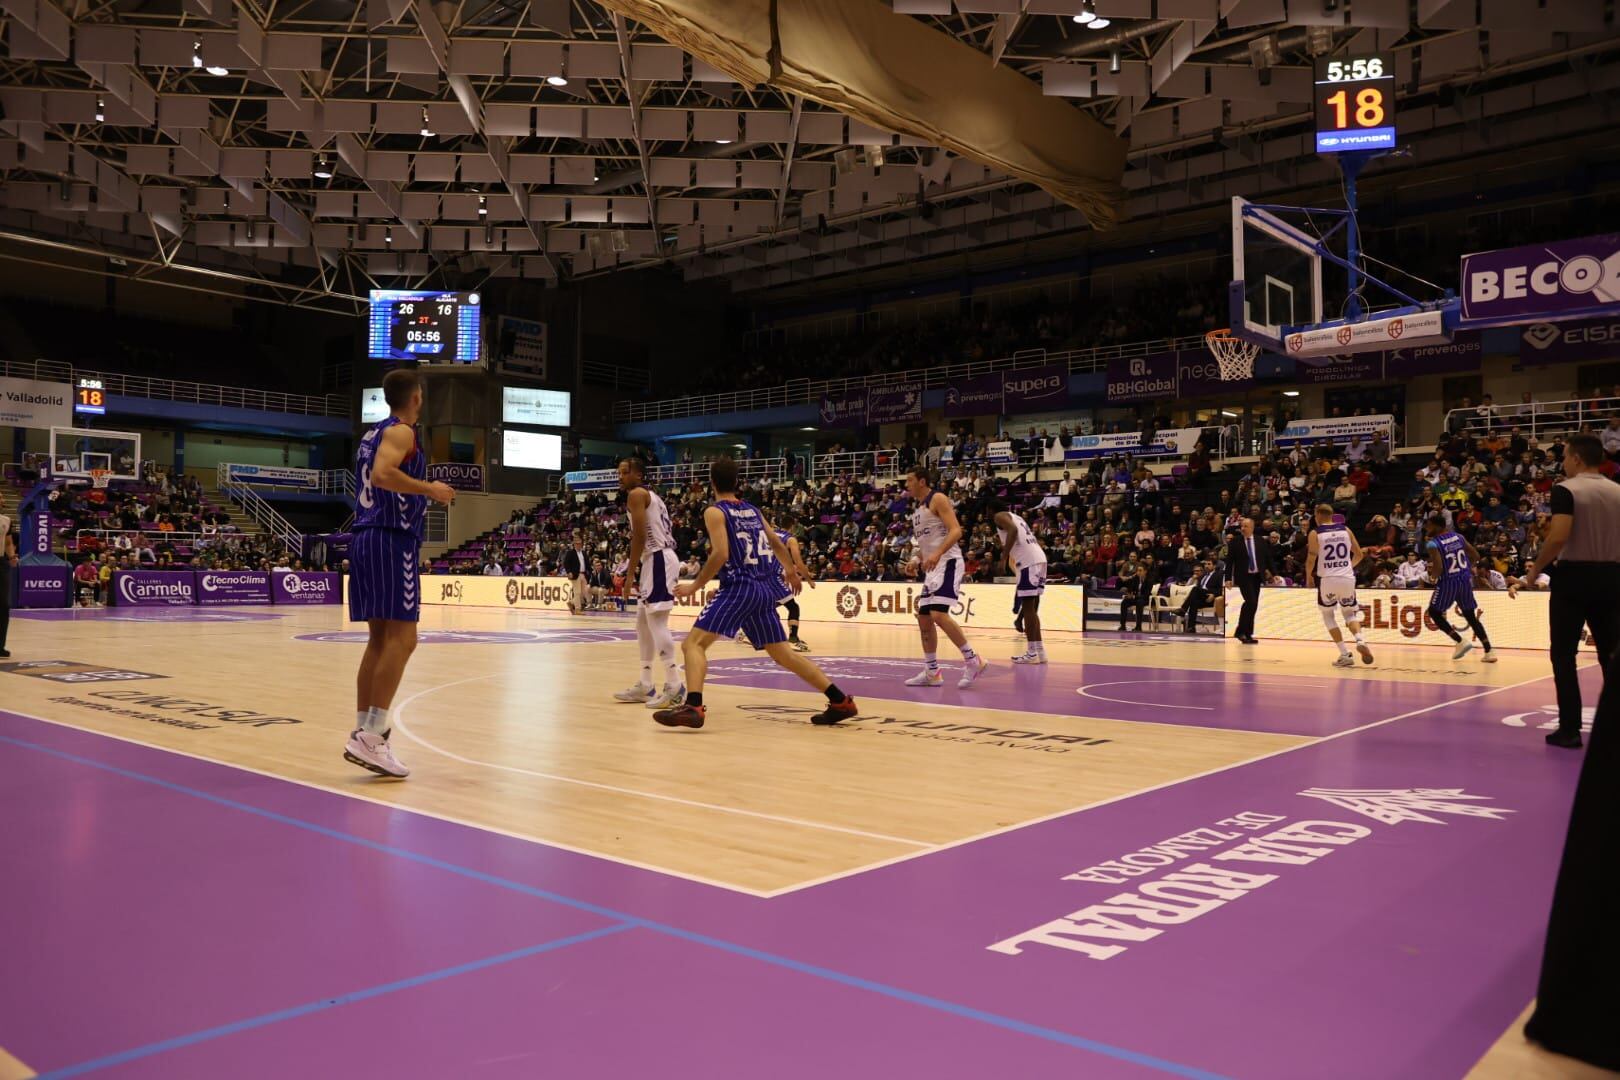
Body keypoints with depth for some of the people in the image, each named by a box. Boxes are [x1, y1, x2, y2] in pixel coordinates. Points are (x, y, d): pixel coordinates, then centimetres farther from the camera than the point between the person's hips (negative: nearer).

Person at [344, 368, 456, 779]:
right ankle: (371, 736, -15)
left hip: (366, 537, 10)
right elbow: (383, 474, -25)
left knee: (380, 638, 10)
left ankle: (363, 735, 9)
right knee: (402, 638, -11)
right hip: (392, 539, -10)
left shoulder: (374, 433, 21)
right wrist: (430, 489, -15)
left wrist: (421, 494, 29)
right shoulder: (401, 432, -7)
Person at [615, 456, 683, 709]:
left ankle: (674, 686, -14)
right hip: (657, 559, 11)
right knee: (643, 623, 15)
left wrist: (629, 574, -14)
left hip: (658, 560, -11)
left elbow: (639, 537, -16)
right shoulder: (650, 495, 23)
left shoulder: (636, 494, -7)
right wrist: (638, 571, 23)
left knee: (657, 622, -12)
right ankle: (645, 686, 20)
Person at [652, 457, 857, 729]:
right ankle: (841, 702, 14)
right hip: (766, 589, 7)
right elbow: (777, 543, 27)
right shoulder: (753, 510, 16)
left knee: (693, 643, -6)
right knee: (783, 654, 15)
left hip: (739, 588, -7)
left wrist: (695, 586, -8)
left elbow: (721, 554, -16)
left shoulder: (715, 512, -4)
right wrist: (790, 570, 44)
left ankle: (693, 707, -26)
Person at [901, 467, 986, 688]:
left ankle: (973, 660, -13)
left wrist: (937, 554, -32)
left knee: (938, 615, -21)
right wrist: (917, 560, 11)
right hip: (932, 568, 10)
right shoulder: (918, 509, 19)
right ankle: (932, 672, 15)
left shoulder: (938, 499, -9)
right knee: (924, 618, 9)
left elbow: (956, 530, -19)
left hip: (947, 563, -10)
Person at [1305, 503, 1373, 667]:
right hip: (1347, 578, 3)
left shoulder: (1315, 533, -3)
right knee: (1350, 613, 20)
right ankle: (1360, 640, -10)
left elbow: (1311, 560, -8)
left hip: (1327, 579, -3)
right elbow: (1359, 554, 10)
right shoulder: (1345, 530, 7)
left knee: (1327, 615, 15)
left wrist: (1308, 576, 9)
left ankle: (1345, 654, 5)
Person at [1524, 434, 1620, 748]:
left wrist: (1536, 568, -7)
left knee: (1563, 654, 4)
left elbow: (1559, 537, -20)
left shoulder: (1566, 489, -10)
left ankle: (1570, 729, 2)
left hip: (1573, 576, -5)